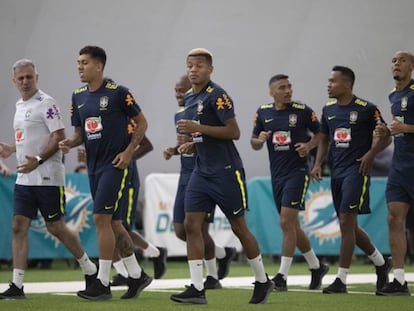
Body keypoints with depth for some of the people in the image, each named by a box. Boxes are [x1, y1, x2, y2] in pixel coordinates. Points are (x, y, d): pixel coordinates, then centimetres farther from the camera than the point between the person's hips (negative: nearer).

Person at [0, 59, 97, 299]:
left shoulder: (46, 103, -10)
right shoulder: (20, 106, 17)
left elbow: (59, 137, -17)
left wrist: (38, 159, -26)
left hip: (47, 178, -8)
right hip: (25, 178, 8)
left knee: (56, 227, 0)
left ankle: (90, 270, 19)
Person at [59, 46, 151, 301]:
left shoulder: (118, 93, -10)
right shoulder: (78, 96, 10)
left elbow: (142, 123, -3)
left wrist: (128, 152, -11)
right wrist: (70, 143, -5)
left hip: (115, 164, -7)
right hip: (94, 165, 7)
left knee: (102, 218, -13)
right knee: (113, 222, 11)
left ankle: (102, 284, -9)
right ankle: (137, 275, 22)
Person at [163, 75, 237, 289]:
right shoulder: (179, 115, 13)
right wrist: (174, 150, 8)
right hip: (186, 175, 8)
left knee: (200, 228, -8)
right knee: (181, 230, 6)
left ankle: (212, 277, 8)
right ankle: (223, 253, 26)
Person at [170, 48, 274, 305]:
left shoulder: (217, 96, -12)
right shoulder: (189, 98, 14)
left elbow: (234, 132, -18)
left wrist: (198, 128, -22)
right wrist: (192, 144, 6)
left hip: (226, 171, -8)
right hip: (202, 171, 8)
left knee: (239, 227, 3)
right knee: (191, 225, -5)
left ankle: (263, 281, 20)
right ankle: (197, 289, -6)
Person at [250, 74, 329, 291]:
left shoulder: (303, 110, -4)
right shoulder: (263, 112, 6)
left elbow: (320, 133, 7)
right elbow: (254, 143, 13)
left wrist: (309, 145, -11)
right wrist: (259, 140, -9)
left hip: (297, 171, -5)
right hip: (277, 174, 5)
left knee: (286, 222, -14)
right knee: (293, 226, 11)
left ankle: (282, 276, -13)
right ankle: (316, 267, 28)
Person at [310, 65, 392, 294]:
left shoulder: (366, 109, -7)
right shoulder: (328, 110, 11)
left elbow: (385, 137, -1)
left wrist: (371, 153, -17)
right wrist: (318, 163, 8)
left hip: (356, 170, -7)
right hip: (336, 172, 7)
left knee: (346, 222, -12)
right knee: (349, 225, 11)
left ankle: (341, 279, -9)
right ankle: (381, 262, 31)